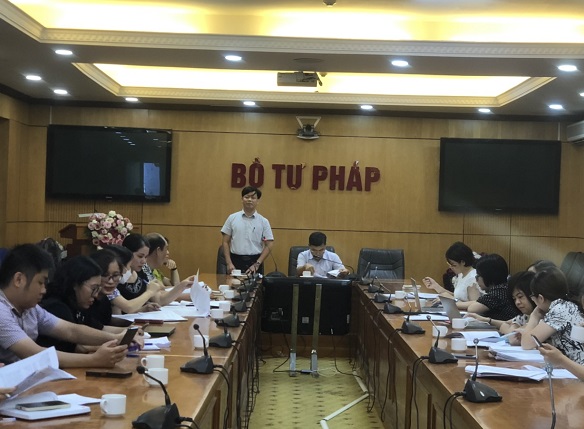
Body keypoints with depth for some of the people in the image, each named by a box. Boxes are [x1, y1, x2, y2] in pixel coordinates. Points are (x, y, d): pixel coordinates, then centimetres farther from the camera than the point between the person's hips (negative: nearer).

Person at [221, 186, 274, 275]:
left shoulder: (263, 221, 2)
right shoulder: (232, 218, 3)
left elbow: (269, 245, 0)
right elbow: (226, 242, 4)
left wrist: (257, 264, -8)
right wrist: (229, 263, -6)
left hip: (254, 262, 0)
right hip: (236, 261, 0)